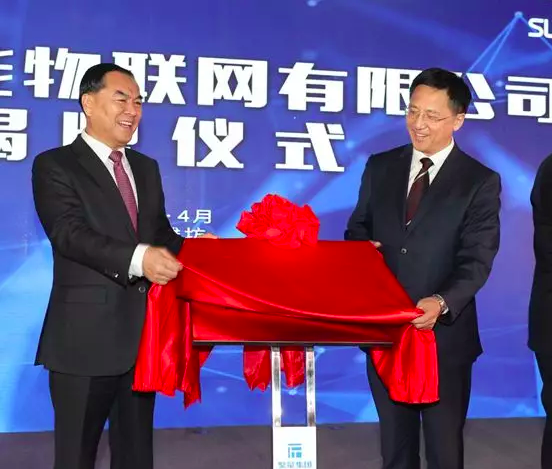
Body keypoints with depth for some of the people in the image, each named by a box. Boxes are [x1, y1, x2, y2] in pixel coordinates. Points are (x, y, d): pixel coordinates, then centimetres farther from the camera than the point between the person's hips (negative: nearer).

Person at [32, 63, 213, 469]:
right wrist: (137, 257, -35)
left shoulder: (147, 167, 15)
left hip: (143, 333, 6)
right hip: (87, 336, -6)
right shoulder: (55, 165, -6)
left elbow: (160, 232, 15)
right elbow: (70, 234, -20)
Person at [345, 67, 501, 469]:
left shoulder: (481, 181, -6)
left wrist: (442, 303, -30)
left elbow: (477, 260, -13)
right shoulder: (380, 166, 5)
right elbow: (357, 229, 12)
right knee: (394, 437, 20)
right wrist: (362, 248, -12)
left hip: (443, 333, -3)